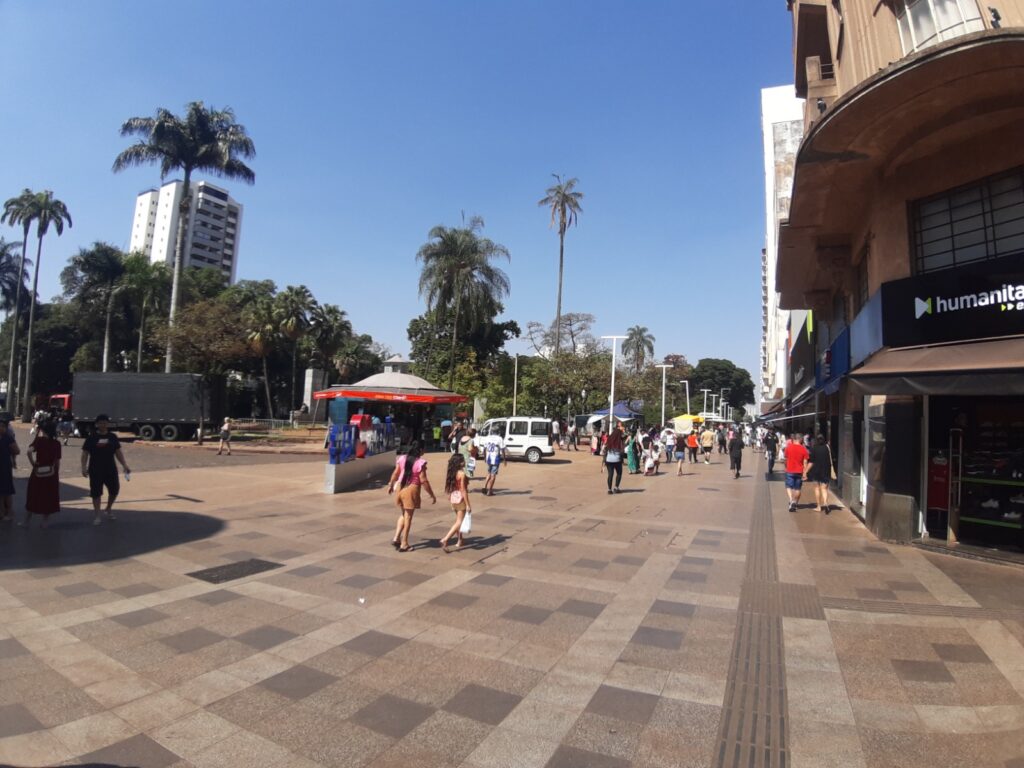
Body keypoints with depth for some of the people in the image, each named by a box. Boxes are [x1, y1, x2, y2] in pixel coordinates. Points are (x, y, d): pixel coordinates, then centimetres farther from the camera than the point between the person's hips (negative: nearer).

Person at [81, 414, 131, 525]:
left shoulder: (113, 437, 4)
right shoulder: (91, 438, -3)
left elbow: (118, 452, 8)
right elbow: (85, 454, -3)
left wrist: (124, 465, 2)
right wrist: (84, 467, -14)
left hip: (111, 469, 3)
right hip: (95, 470, -2)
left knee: (114, 489, 6)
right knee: (96, 492, 2)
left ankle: (109, 509, 32)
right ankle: (96, 515, 15)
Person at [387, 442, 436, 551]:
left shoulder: (402, 459, 2)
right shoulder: (420, 462, -15)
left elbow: (395, 474, 9)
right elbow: (423, 481, -15)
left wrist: (390, 485, 26)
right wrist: (432, 495, -7)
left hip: (400, 488, 5)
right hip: (411, 490, -5)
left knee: (403, 514, 24)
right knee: (408, 517, 6)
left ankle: (396, 538, 18)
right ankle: (404, 544, 13)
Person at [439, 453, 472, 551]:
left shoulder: (451, 473, 3)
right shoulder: (462, 474, -18)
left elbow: (449, 488, 8)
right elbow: (463, 490, -19)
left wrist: (450, 499, 19)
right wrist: (468, 504, -14)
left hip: (454, 500, 8)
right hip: (461, 500, -8)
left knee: (458, 520, 21)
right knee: (459, 522, -2)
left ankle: (460, 540, 30)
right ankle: (445, 540, -13)